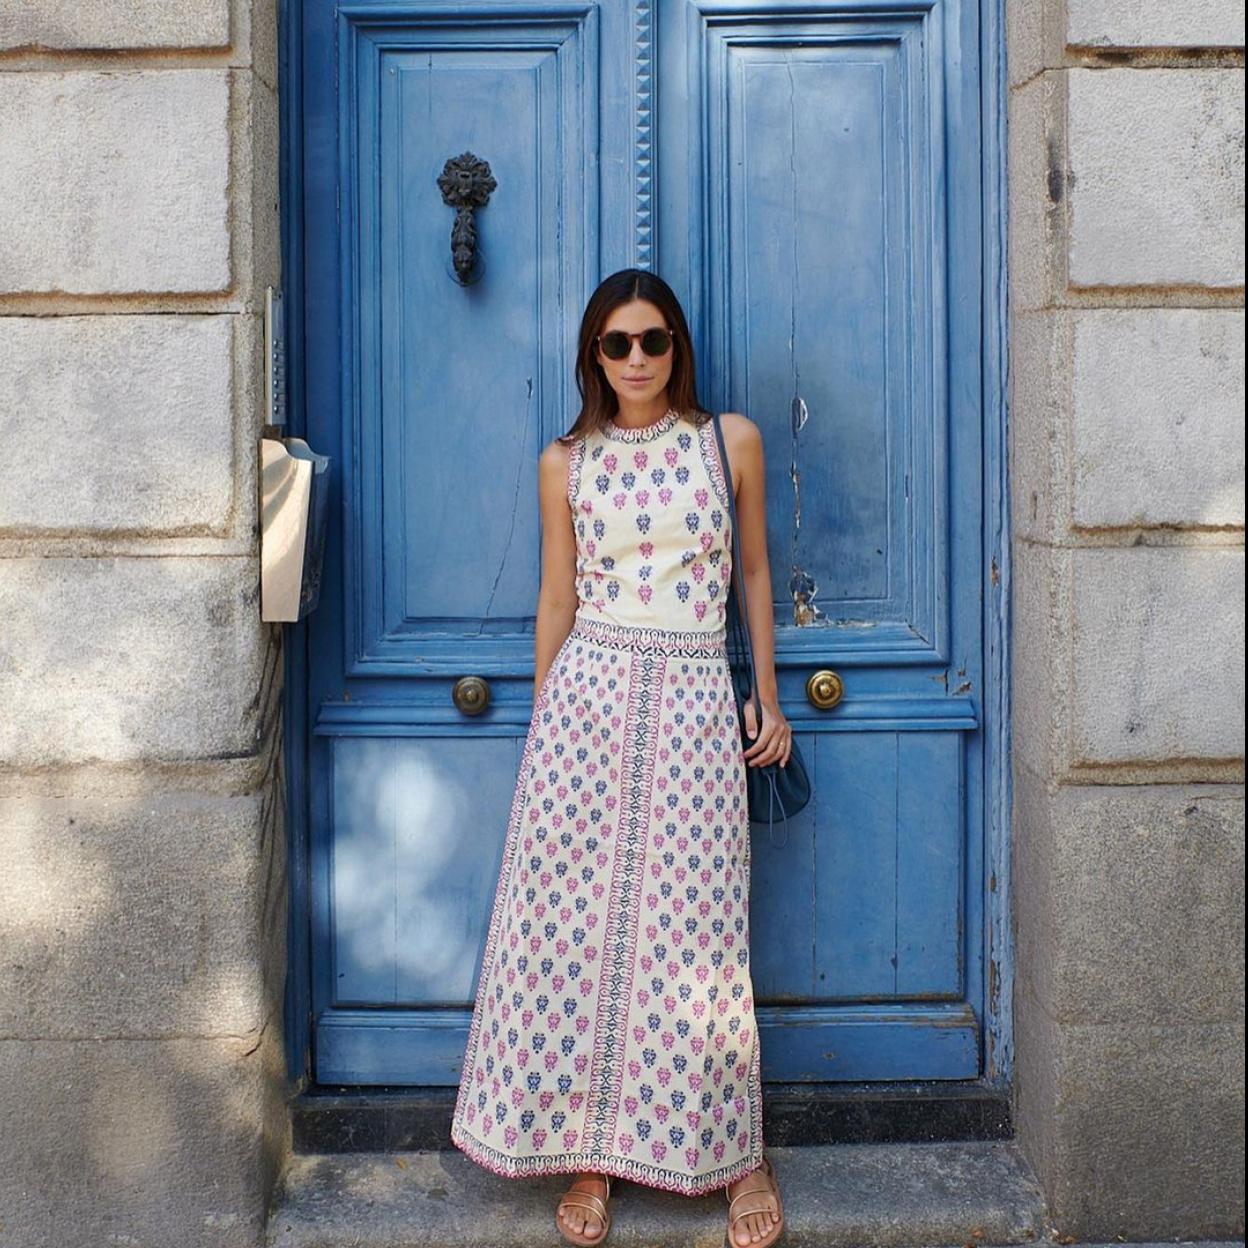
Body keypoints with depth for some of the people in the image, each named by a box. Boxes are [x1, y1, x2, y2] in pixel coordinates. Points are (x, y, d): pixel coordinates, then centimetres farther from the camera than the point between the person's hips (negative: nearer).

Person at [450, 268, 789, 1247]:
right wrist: (543, 718, 13)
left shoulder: (732, 441, 6)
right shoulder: (566, 463, 7)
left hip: (696, 703, -1)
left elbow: (754, 571, 13)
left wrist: (769, 697, 12)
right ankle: (589, 1155, 15)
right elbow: (557, 599, 12)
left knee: (695, 923, 1)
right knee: (574, 917, 1)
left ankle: (735, 1147, 18)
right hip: (587, 695, 1)